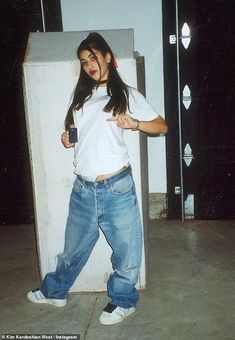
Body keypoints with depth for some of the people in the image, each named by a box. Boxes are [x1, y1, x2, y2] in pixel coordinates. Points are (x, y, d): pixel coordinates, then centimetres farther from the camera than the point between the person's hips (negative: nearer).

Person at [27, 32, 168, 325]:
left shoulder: (126, 94, 2)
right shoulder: (82, 95, 15)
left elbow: (162, 126, 0)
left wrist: (133, 123, -18)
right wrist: (66, 136, 4)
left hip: (116, 187, -4)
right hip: (83, 188, 4)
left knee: (125, 247, 8)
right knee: (74, 246, 19)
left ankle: (123, 300, 30)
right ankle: (55, 291, 41)